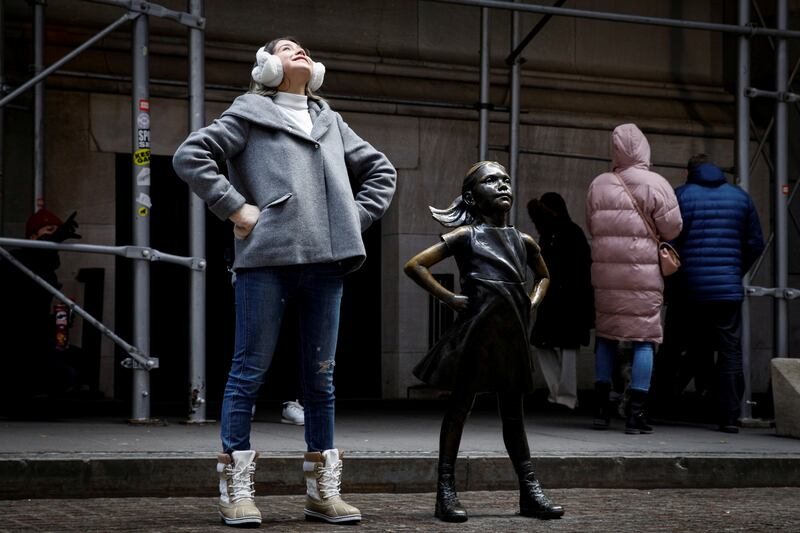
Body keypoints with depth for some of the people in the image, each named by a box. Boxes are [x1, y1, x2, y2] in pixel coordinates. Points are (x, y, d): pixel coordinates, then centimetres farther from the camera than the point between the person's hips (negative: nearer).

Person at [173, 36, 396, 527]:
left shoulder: (331, 122, 23)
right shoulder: (249, 114, 8)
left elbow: (381, 170, 30)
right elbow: (190, 156, -1)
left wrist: (357, 219, 15)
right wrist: (236, 208, -7)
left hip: (326, 263, 5)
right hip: (267, 258, -5)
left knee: (321, 376, 7)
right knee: (250, 371, -4)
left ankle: (323, 490, 13)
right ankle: (236, 490, -1)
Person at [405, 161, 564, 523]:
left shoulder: (523, 241, 12)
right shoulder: (465, 235, -3)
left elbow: (543, 275, 32)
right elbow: (415, 265, -8)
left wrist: (533, 303, 14)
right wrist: (449, 298, -10)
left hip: (512, 332, 5)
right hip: (476, 330, -5)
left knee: (513, 411, 10)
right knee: (461, 405, 0)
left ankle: (530, 492, 13)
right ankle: (446, 490, 3)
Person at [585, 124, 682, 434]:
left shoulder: (598, 185, 4)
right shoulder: (655, 185, -8)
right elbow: (672, 229, -5)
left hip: (605, 272, 4)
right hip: (643, 273, -4)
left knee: (606, 336, 14)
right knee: (644, 338, 1)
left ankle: (601, 408, 15)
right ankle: (635, 413, -3)